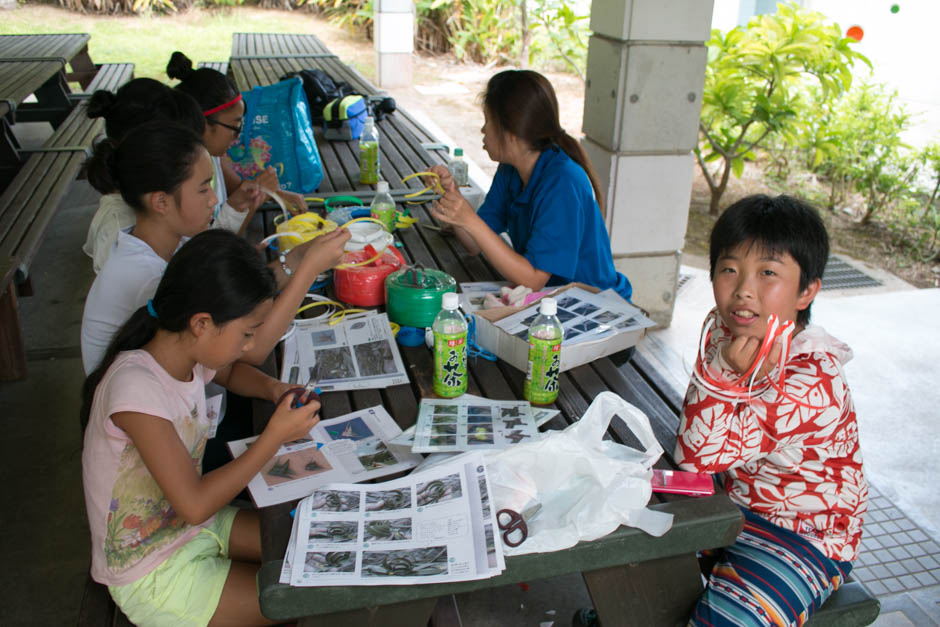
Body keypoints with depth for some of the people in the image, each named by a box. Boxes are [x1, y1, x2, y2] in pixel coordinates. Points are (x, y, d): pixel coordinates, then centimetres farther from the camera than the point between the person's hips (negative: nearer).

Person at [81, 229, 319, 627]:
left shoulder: (188, 353, -10)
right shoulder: (136, 387, -33)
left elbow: (233, 372, 16)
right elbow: (194, 504, -30)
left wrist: (275, 389, -6)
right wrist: (275, 436, -26)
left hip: (194, 523, 8)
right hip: (150, 575, -7)